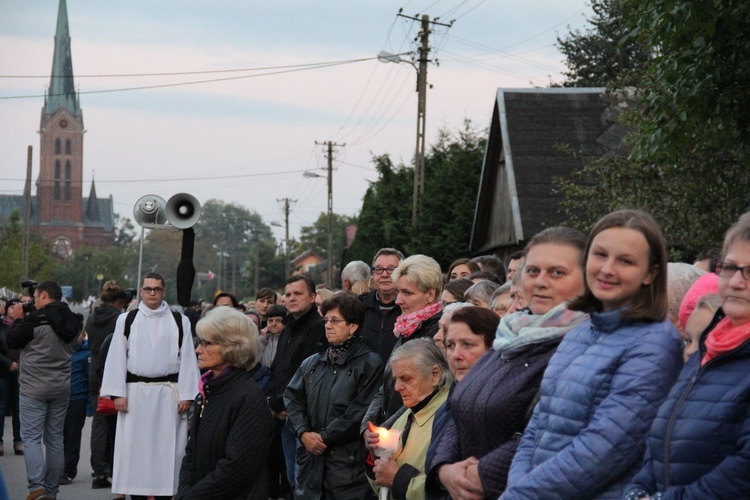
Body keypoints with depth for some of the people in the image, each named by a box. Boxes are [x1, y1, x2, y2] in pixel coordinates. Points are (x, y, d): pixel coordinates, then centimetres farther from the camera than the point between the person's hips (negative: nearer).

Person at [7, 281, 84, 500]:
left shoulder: (36, 319, -16)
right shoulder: (73, 321, 5)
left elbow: (12, 341, -8)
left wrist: (18, 319, 8)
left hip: (34, 389, -6)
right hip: (62, 387, 6)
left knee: (31, 438, -3)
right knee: (55, 439, 11)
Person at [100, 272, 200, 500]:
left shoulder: (180, 322, 5)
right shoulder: (126, 320, 7)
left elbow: (187, 360, 2)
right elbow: (117, 358, 3)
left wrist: (186, 395, -4)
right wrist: (117, 393, -5)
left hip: (168, 394, 0)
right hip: (135, 393, 0)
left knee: (166, 450, 1)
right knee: (135, 449, 2)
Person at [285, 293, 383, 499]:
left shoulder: (370, 364, -4)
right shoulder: (312, 363, 17)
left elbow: (360, 411, -12)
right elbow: (293, 399, 10)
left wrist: (325, 437, -12)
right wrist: (304, 433, -8)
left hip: (349, 461, -6)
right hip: (310, 460, 6)